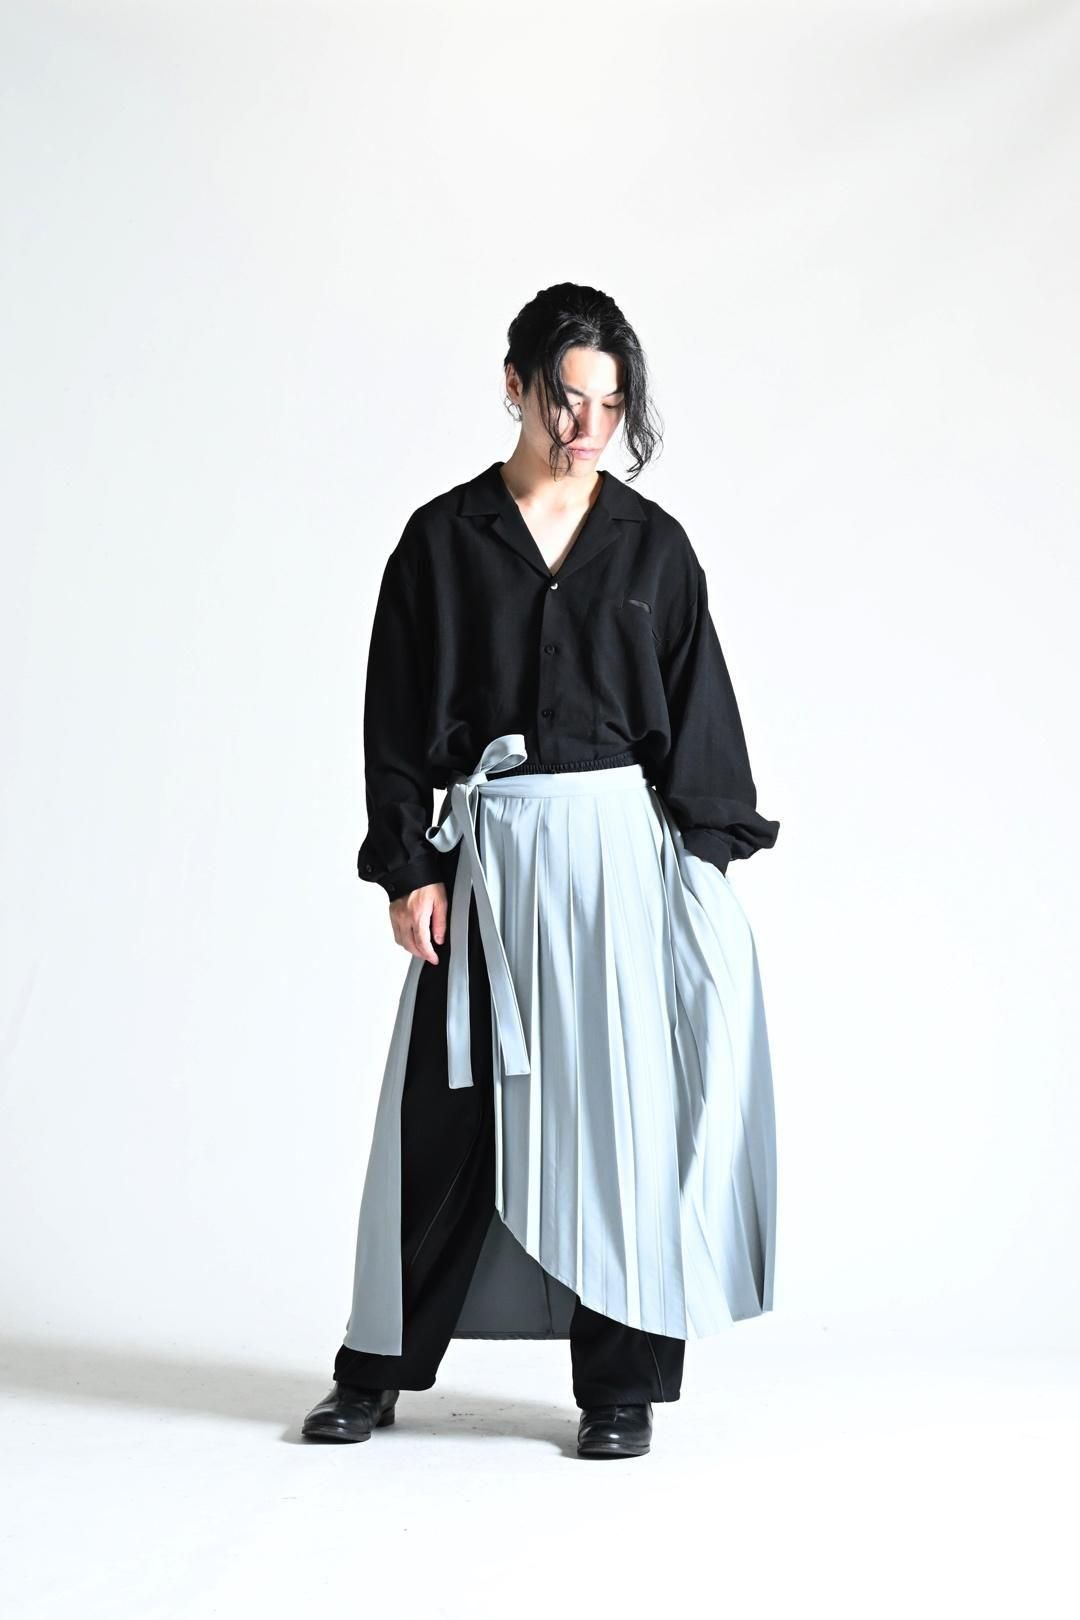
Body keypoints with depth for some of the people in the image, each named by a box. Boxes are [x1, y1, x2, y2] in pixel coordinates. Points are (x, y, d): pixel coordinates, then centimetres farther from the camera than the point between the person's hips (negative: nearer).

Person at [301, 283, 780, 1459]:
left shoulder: (653, 543, 6)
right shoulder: (444, 539, 3)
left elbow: (698, 713, 6)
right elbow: (396, 718, 3)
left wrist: (707, 866, -2)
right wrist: (409, 868, -4)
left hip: (621, 844, 0)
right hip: (489, 850, 0)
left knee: (619, 1099, 1)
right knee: (450, 1107, 3)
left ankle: (621, 1384, 13)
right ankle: (377, 1373, 19)